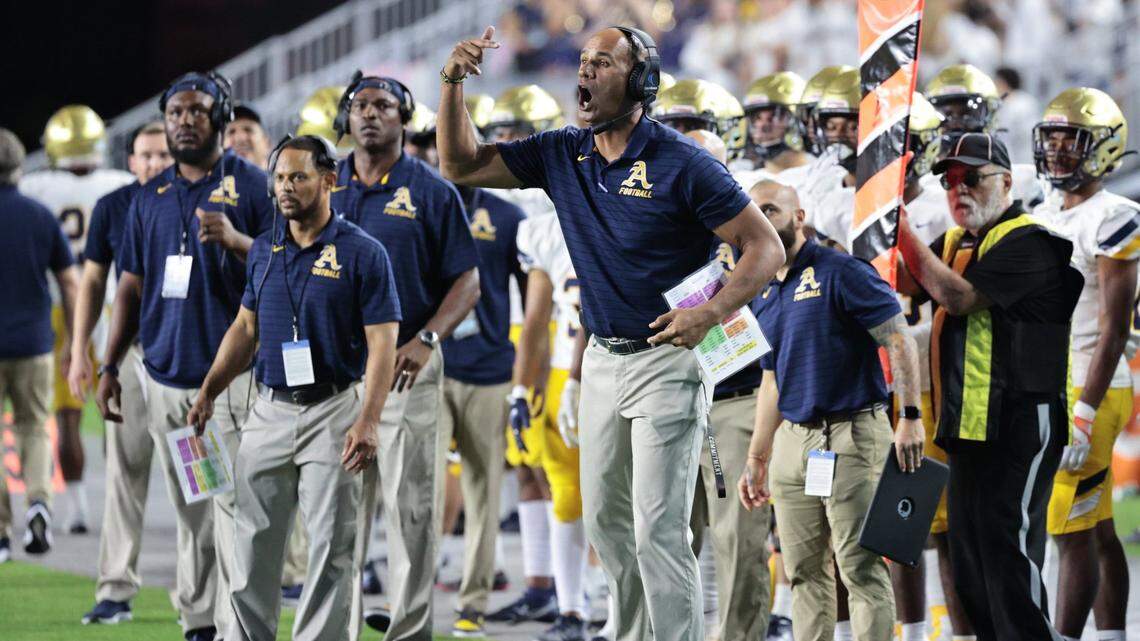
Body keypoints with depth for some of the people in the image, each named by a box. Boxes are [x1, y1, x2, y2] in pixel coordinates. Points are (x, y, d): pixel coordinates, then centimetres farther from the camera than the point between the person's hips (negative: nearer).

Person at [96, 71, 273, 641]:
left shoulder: (251, 185, 1)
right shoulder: (150, 198, 16)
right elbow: (131, 288, 19)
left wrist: (236, 241, -21)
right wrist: (109, 366, 13)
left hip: (232, 373, -5)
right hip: (166, 375, 5)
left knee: (233, 504, -12)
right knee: (190, 513, 8)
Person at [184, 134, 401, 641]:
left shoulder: (362, 253, -7)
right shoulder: (263, 251, 9)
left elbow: (382, 342, -11)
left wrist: (367, 421, -20)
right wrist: (207, 394, 10)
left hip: (332, 411, -5)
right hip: (269, 408, 5)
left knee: (330, 543, -2)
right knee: (254, 540, 6)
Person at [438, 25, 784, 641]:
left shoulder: (681, 163, -15)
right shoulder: (562, 154, 4)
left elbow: (765, 248, -13)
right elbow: (460, 165, 8)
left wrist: (710, 313, -27)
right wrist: (453, 83, -7)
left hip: (667, 360, -7)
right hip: (602, 360, 7)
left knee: (659, 531, -10)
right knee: (606, 521, 14)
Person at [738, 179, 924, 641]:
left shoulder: (841, 273, -8)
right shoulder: (766, 297, 15)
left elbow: (899, 342, -12)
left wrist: (910, 417, -20)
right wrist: (757, 459, 22)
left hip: (851, 434, -8)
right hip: (792, 440, 8)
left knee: (860, 566, -8)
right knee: (804, 571, 8)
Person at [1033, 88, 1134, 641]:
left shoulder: (1112, 219, -11)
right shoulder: (1042, 222, 15)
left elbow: (1114, 328, -16)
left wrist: (1083, 413, -21)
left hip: (1090, 390, -8)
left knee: (1074, 534, -9)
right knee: (1098, 533, 11)